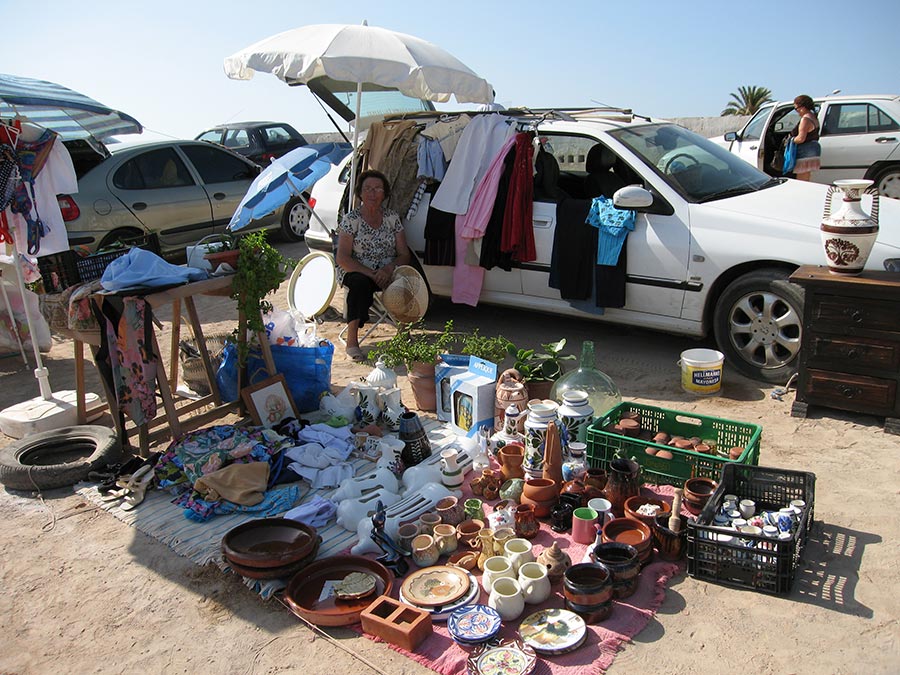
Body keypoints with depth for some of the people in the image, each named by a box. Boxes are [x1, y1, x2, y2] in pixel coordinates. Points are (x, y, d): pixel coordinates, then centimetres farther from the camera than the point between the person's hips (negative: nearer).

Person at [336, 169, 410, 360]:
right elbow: (343, 259, -8)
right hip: (358, 273, -2)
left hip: (387, 275, 2)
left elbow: (404, 255, 5)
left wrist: (390, 268, -17)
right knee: (360, 283, -38)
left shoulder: (392, 218, 10)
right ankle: (352, 340, -31)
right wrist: (372, 274, -19)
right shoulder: (351, 219, 1)